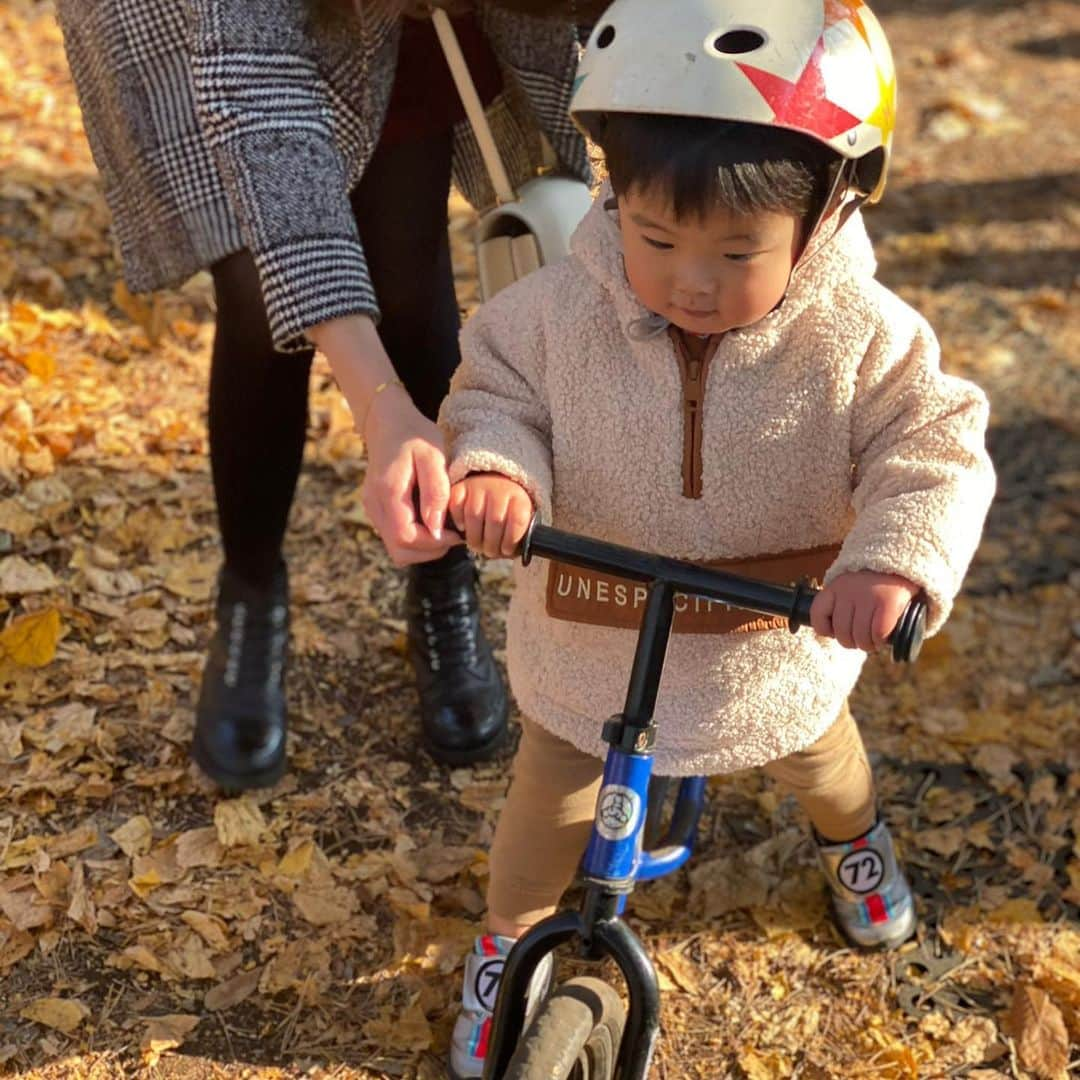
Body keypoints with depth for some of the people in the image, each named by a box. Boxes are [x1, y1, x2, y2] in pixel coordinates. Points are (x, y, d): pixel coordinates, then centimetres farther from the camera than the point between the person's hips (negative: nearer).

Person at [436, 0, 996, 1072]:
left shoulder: (860, 338, -25)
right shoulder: (558, 310, -23)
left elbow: (935, 453, -24)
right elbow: (495, 394, -11)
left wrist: (892, 561, -44)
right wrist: (494, 466, -35)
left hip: (781, 646, 2)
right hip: (589, 647, -1)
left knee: (819, 753, 33)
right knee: (550, 798, 19)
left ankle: (853, 837, 71)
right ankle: (504, 948, 50)